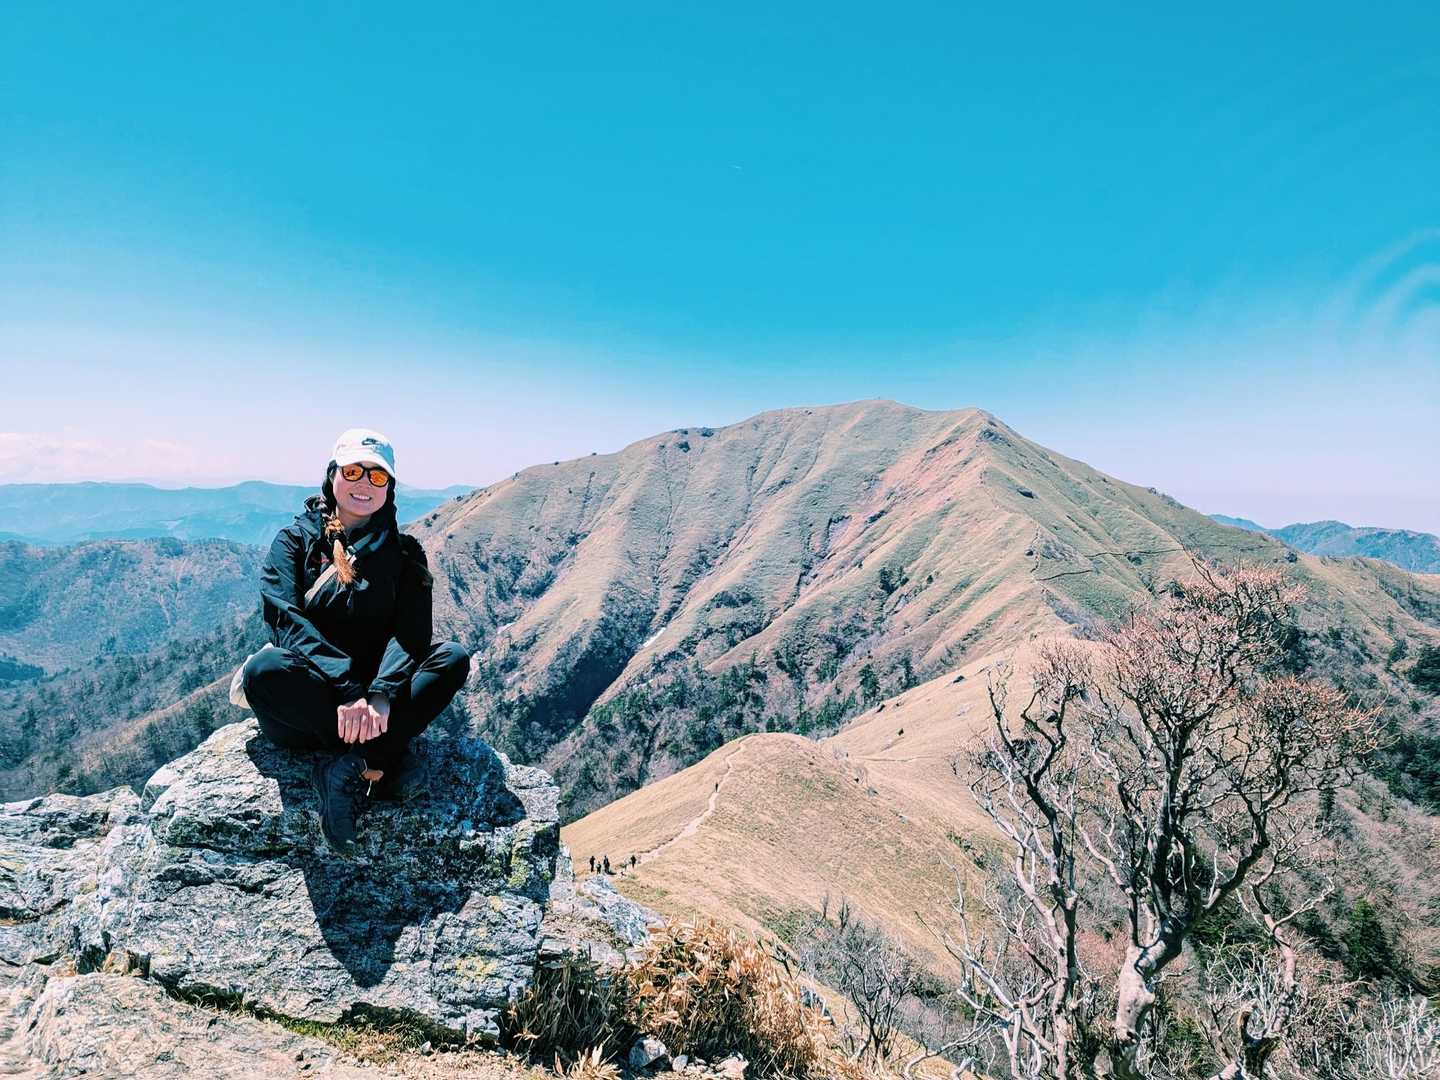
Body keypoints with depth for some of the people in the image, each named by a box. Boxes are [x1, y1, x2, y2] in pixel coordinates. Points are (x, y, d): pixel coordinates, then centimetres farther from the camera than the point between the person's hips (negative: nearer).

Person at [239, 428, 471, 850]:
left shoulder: (403, 554, 6)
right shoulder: (295, 541, 2)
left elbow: (411, 632, -9)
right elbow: (287, 621, -15)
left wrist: (381, 694, -31)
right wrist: (348, 691, -31)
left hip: (376, 703, 1)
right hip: (306, 705, -1)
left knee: (452, 658, -23)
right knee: (264, 670, -33)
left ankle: (354, 768, -32)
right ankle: (386, 760, -26)